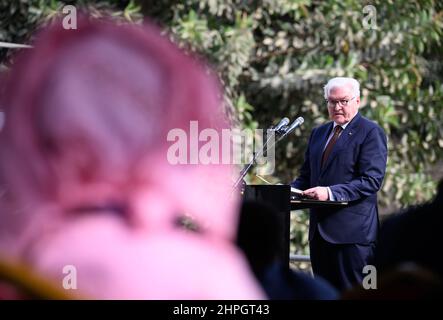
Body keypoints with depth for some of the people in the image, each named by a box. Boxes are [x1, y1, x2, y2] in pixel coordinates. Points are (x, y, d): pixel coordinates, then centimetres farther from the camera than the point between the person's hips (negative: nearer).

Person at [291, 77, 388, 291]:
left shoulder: (371, 132, -4)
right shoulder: (319, 133, 20)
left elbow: (372, 180, -14)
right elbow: (306, 176, 23)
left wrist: (331, 192, -23)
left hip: (352, 232, -7)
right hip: (320, 230, 7)